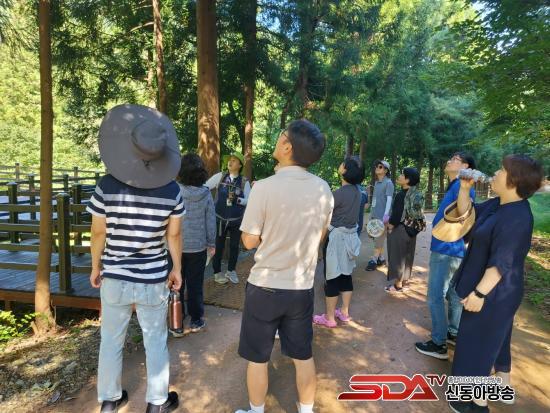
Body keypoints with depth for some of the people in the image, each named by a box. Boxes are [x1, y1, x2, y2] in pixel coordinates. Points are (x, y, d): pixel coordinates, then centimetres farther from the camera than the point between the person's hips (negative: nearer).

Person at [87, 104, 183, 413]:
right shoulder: (172, 189, -14)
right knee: (156, 342, 16)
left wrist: (96, 267, 10)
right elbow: (174, 235, -5)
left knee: (111, 341, 21)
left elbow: (98, 233, -6)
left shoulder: (107, 186, -14)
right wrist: (177, 268, 8)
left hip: (115, 277, 1)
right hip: (154, 278, -1)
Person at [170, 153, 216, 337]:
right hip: (198, 246, 1)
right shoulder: (206, 194, -9)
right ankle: (196, 320, 26)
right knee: (195, 285, 14)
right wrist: (211, 243, 7)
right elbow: (211, 221, -4)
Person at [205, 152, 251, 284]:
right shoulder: (219, 176, -2)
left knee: (234, 246, 13)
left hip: (236, 220, 1)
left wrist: (236, 199, -24)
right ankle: (217, 272, 26)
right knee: (218, 246, 8)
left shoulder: (244, 182, -3)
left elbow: (249, 200, -8)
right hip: (220, 218, -1)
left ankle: (231, 271, 32)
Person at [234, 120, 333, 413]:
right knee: (303, 356, 20)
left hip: (265, 286, -4)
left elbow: (250, 241, -10)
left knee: (258, 358, 17)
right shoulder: (323, 189, -5)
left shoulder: (265, 187, -20)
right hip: (303, 287, 4)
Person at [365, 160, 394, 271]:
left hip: (382, 215, -8)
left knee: (379, 238, -5)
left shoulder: (388, 183, -8)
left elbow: (389, 199, -16)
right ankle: (381, 258, 19)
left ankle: (374, 260, -2)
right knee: (379, 238, 12)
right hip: (375, 214, 8)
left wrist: (386, 214, -25)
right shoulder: (376, 182, 15)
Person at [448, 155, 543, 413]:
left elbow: (501, 263, -28)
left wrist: (479, 293, -24)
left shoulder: (516, 218, -28)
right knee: (496, 337, 25)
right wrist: (464, 187, -2)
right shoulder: (499, 205, 1)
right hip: (497, 290, 10)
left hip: (493, 293, -10)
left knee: (479, 342, 6)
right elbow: (467, 213, 12)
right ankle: (504, 387, 46)